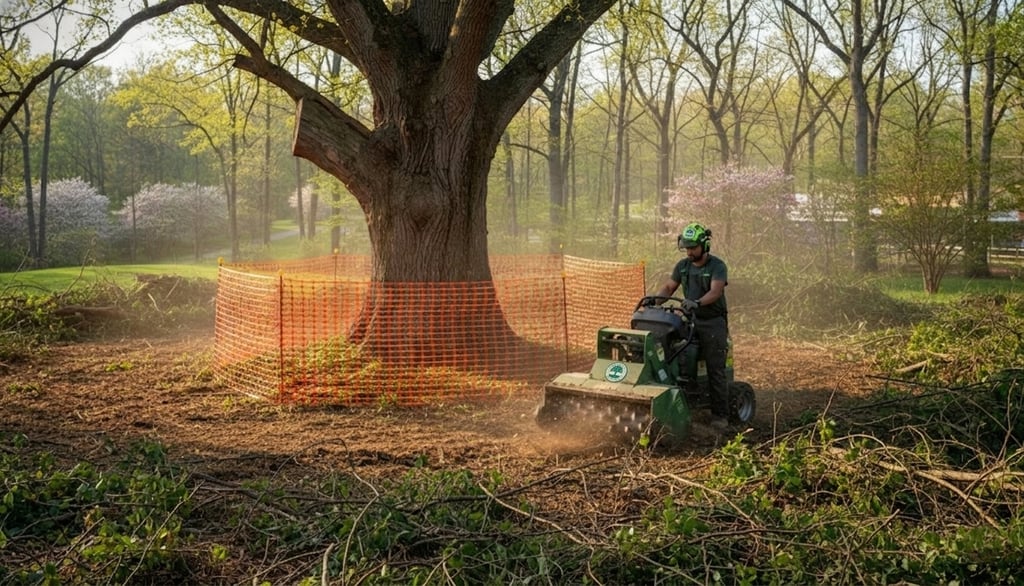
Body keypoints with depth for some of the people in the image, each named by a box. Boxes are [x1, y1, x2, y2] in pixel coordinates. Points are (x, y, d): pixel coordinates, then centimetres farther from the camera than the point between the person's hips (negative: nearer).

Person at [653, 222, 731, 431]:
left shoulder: (717, 266, -10)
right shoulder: (683, 265, 8)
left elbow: (715, 291, -24)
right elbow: (669, 287, 11)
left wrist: (697, 303, -43)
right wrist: (655, 298, -10)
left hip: (713, 322, -5)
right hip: (690, 320, 5)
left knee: (715, 370, -5)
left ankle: (720, 415, 0)